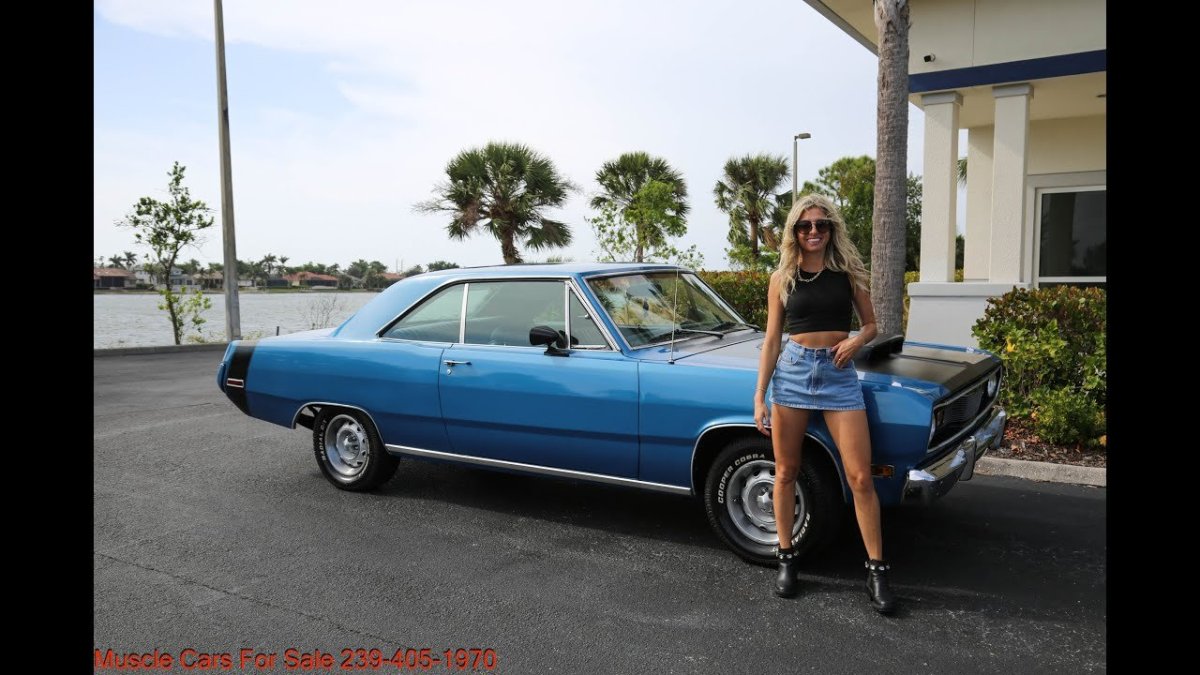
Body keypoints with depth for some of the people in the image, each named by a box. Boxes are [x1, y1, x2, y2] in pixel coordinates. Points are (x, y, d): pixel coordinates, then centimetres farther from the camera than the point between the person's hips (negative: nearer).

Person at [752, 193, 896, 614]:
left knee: (861, 478, -5)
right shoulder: (782, 278, 5)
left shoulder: (848, 272, 5)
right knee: (786, 473, 7)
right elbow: (772, 340, 4)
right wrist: (759, 397, -1)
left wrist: (857, 341, -10)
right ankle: (787, 558, 22)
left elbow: (871, 325, 14)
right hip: (792, 371, 1)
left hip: (839, 374, 0)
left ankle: (876, 570, 7)